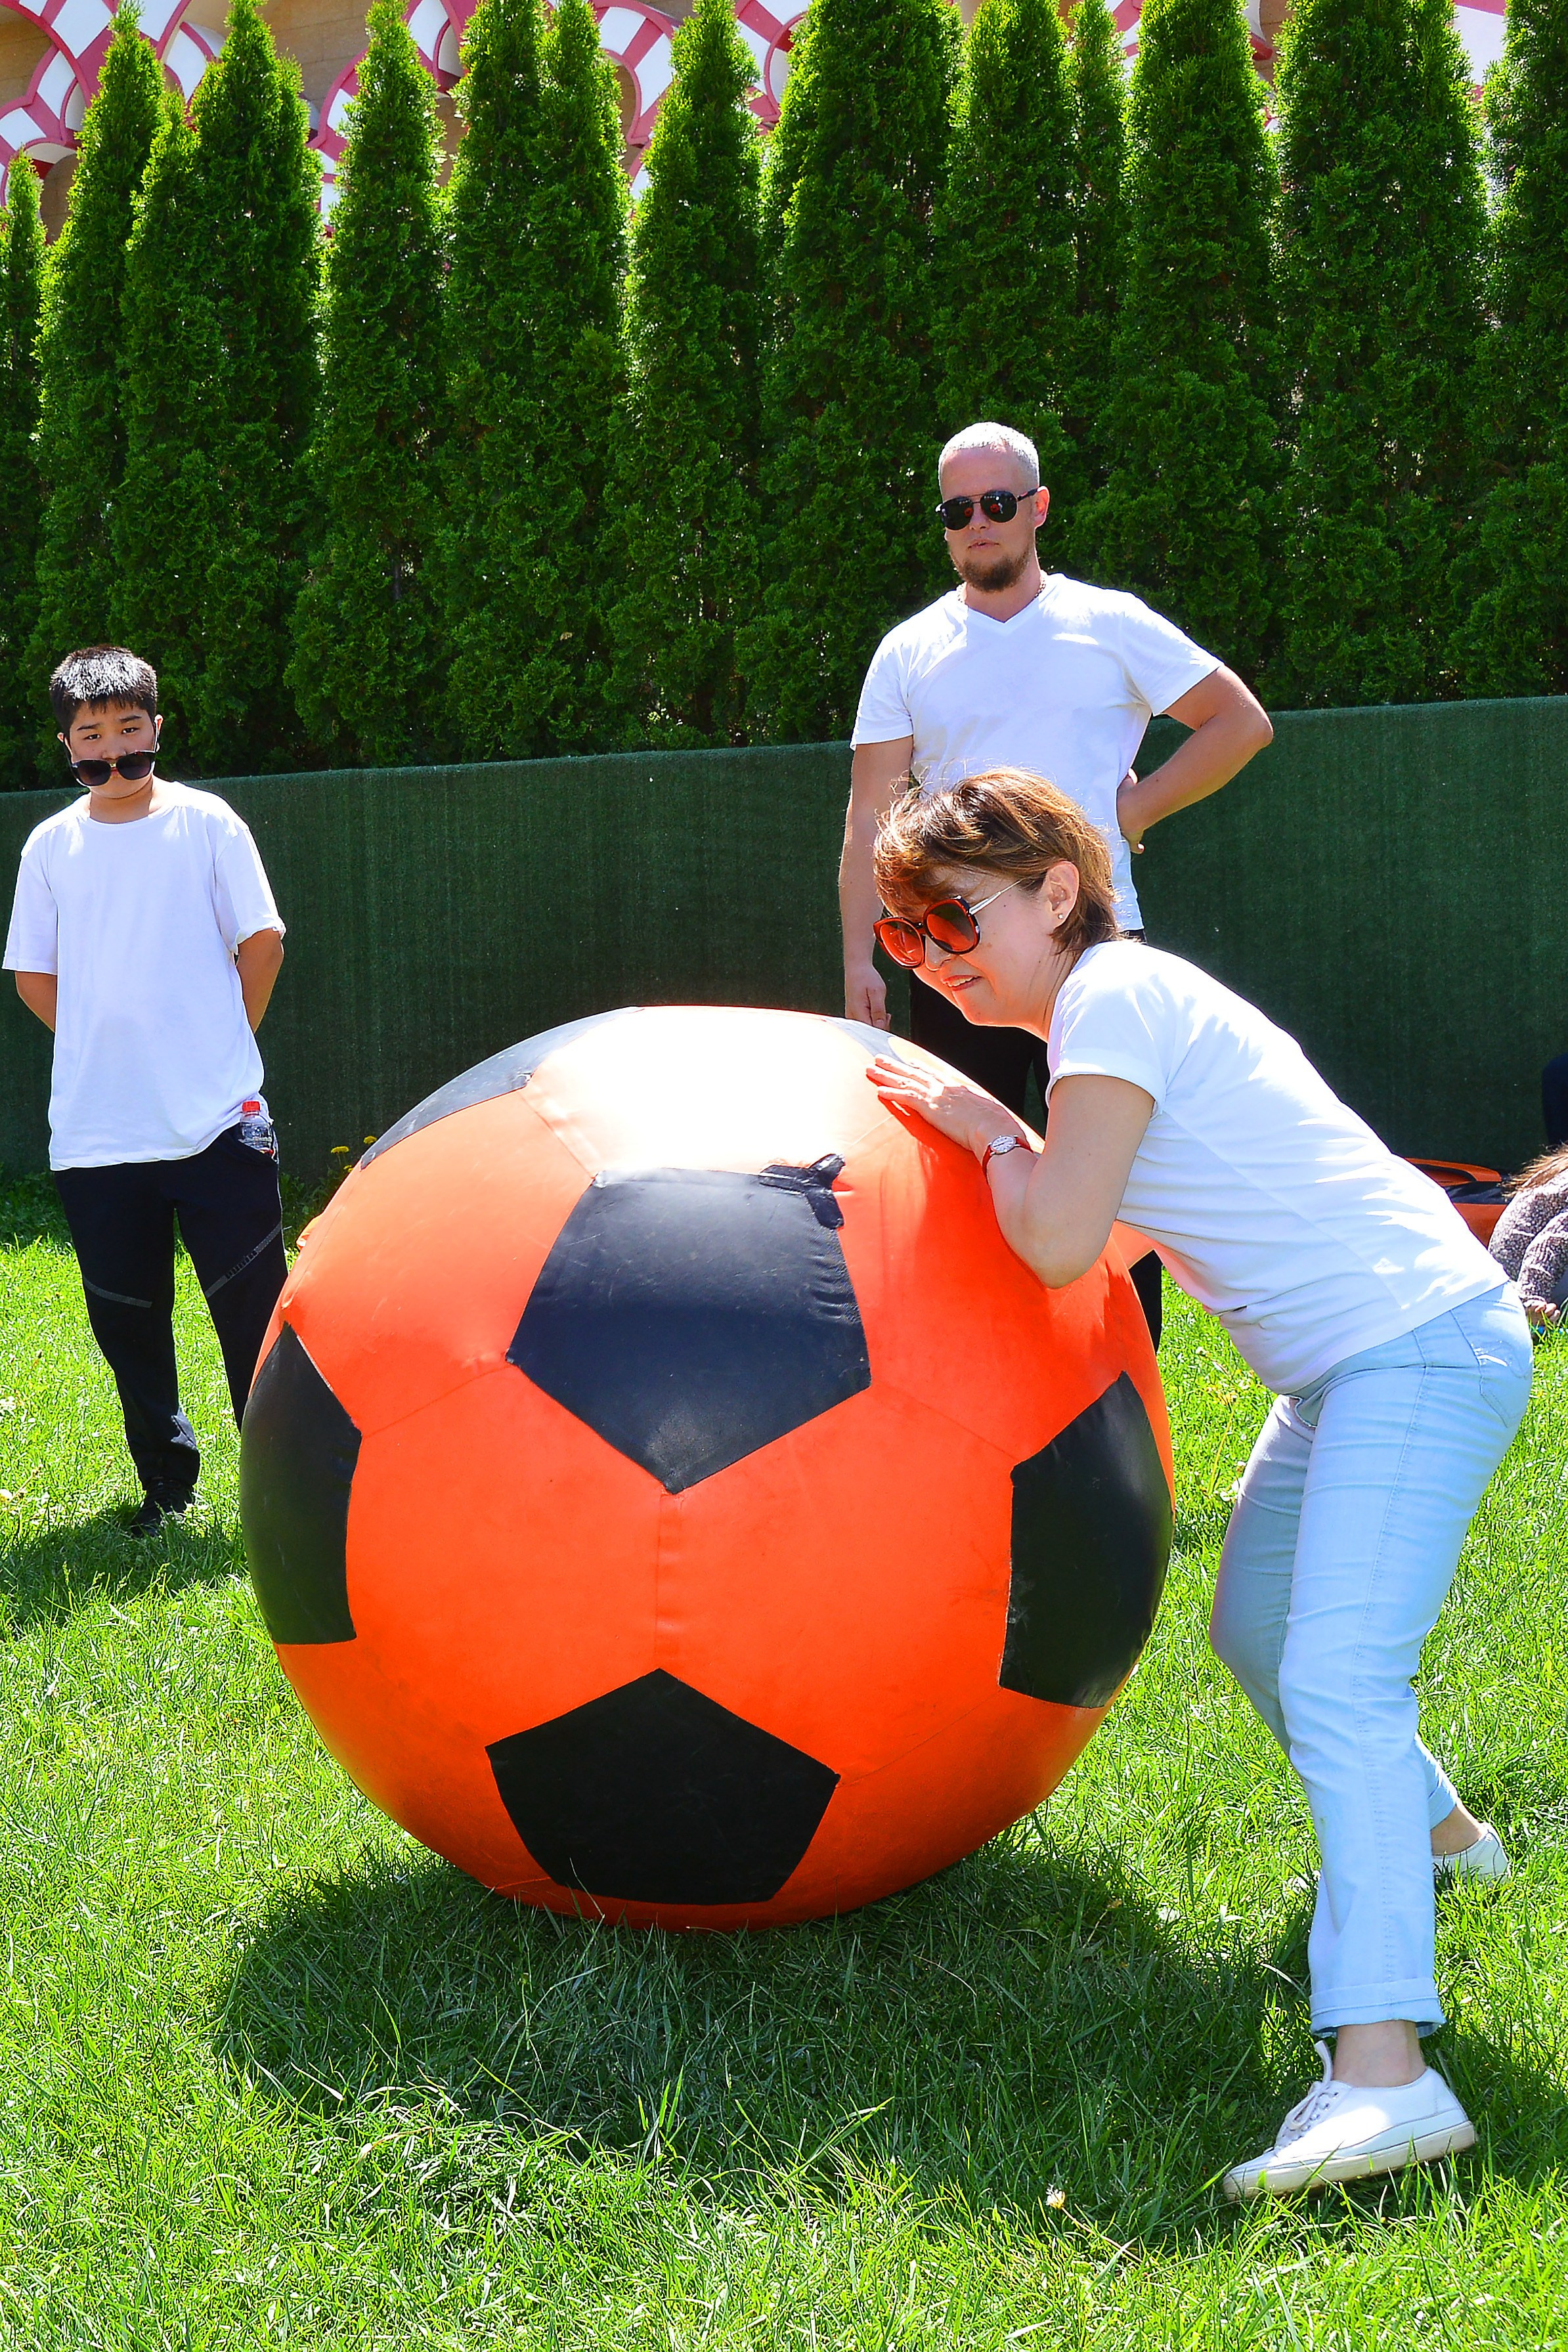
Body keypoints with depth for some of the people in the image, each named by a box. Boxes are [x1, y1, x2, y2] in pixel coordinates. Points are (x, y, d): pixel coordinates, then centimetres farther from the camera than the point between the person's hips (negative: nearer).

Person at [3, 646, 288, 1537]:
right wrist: (110, 1048, 8)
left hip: (218, 1120, -2)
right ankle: (167, 1482, 23)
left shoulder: (205, 822, 0)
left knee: (253, 1309, -3)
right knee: (128, 1321, 8)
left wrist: (219, 1045, 6)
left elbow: (262, 941, 4)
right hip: (95, 1130, 3)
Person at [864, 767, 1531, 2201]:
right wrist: (973, 1133, 13)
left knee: (1334, 1676, -24)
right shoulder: (1129, 1003, 17)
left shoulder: (1112, 998, -13)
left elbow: (1059, 1243, -20)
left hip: (1422, 1344, -11)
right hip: (1355, 1363, 11)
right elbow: (1087, 1227, 20)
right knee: (1257, 1626, 26)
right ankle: (1429, 1832, 50)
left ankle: (1383, 2072, -35)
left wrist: (985, 1125, -4)